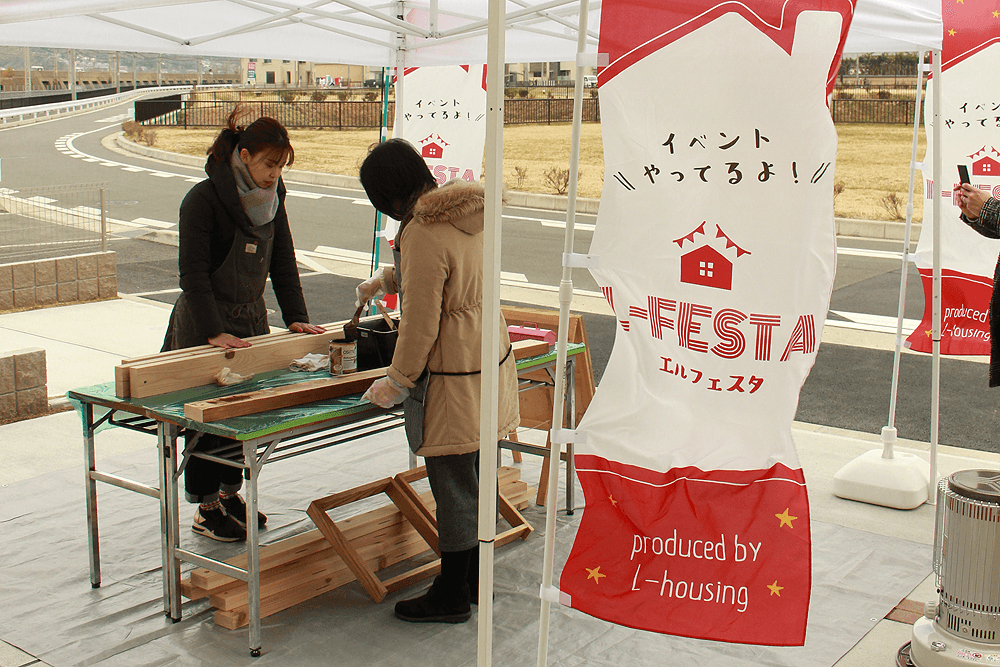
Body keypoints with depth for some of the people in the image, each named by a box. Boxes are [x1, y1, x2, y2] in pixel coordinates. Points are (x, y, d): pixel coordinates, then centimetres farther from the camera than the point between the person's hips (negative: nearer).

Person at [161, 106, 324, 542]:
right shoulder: (203, 199, -18)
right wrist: (214, 331, -28)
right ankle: (206, 509, 14)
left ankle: (229, 492, 29)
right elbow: (193, 272, -22)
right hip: (204, 324, -6)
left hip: (251, 318, 6)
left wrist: (296, 317, -1)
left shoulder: (272, 199, 3)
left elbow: (283, 264, 8)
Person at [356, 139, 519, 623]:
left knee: (453, 485, 4)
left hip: (453, 378, -9)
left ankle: (451, 595, 18)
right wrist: (385, 280, 36)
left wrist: (396, 383, -8)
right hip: (490, 360, 9)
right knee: (476, 478, 19)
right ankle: (474, 579, 33)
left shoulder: (423, 233, -22)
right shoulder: (466, 213, 6)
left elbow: (420, 325, -20)